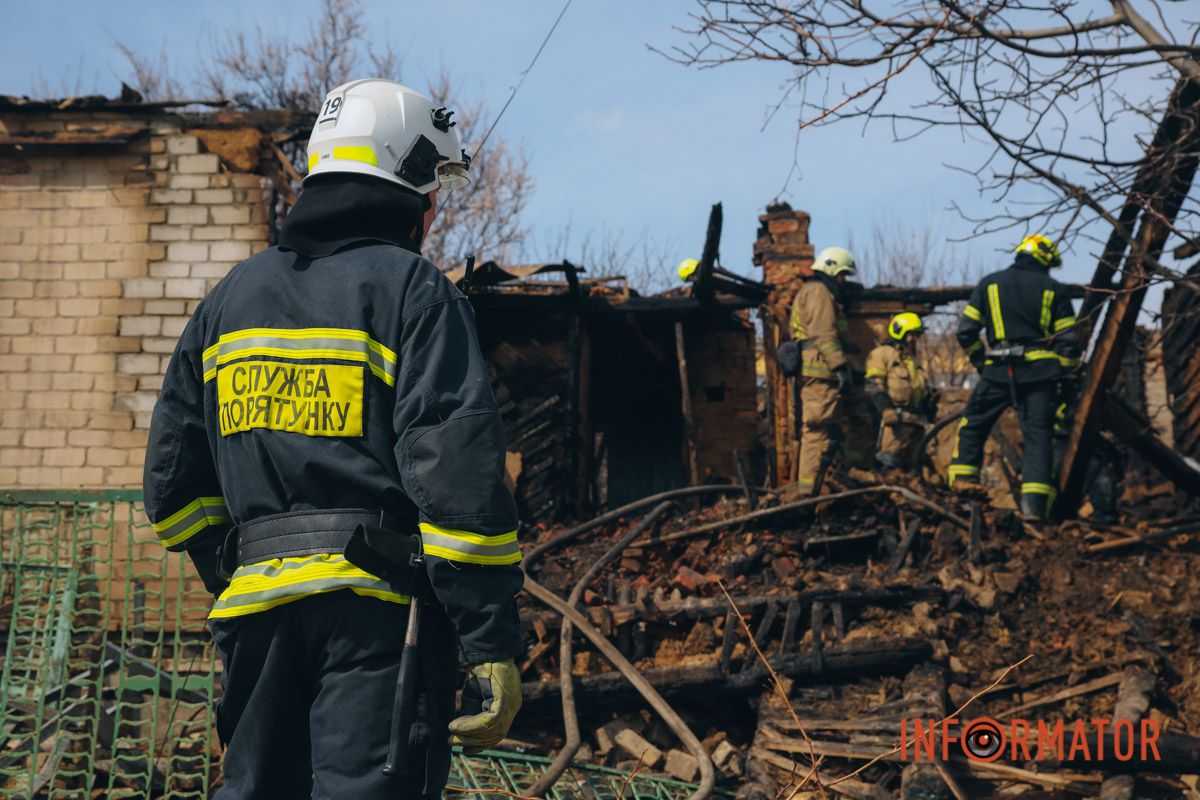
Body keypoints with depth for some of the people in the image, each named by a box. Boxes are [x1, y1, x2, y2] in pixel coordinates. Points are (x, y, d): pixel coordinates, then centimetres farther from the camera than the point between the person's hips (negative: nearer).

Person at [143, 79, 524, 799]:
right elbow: (458, 469, -13)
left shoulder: (232, 297, 16)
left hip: (257, 603, 6)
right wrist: (494, 641, -13)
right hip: (377, 604, -6)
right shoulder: (413, 289, -4)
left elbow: (173, 474, 17)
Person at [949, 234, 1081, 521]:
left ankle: (962, 480, 10)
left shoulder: (990, 283, 9)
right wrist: (1067, 378, 12)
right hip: (1039, 372, 0)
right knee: (1038, 435, 0)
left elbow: (965, 331, 6)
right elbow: (1069, 340, 2)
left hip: (998, 371, 1)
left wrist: (981, 363, 18)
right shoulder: (1053, 289, 6)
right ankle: (1034, 504, -8)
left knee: (973, 425, 17)